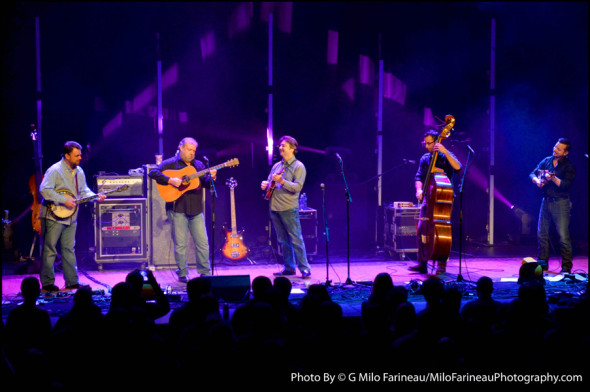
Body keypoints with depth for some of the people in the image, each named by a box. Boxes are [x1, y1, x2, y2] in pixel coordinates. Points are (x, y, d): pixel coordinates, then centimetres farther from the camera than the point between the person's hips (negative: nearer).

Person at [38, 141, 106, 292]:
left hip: (70, 217, 7)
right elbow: (44, 190, -22)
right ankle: (47, 284, 4)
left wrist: (95, 196, -1)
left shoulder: (79, 172, 10)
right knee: (49, 250, -1)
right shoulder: (55, 170, -14)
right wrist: (64, 201, -24)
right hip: (53, 216, -7)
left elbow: (83, 191, 18)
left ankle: (72, 282, 15)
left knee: (69, 250, 11)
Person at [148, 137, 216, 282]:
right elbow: (153, 172, -9)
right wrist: (170, 180, -20)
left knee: (203, 242, 3)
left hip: (196, 210, 4)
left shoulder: (199, 165, 16)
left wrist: (211, 177, -10)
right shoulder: (170, 163, 1)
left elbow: (205, 184, 12)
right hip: (178, 209, -4)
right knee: (180, 244, 0)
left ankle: (205, 272, 12)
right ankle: (182, 274, 10)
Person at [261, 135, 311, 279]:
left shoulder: (298, 167, -4)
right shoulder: (277, 166, 18)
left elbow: (297, 187, -14)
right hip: (274, 208, 7)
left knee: (296, 239, -9)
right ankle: (289, 268, 16)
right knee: (283, 240, 10)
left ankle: (305, 269, -7)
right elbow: (269, 181, 27)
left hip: (289, 209, -7)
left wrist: (282, 181, -26)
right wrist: (265, 184, 4)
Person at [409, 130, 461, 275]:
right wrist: (419, 190, -10)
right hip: (428, 198, 5)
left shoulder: (445, 156, -3)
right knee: (421, 229, 0)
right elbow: (419, 177, 10)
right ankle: (422, 264, 8)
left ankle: (442, 265, -3)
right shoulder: (425, 159, 12)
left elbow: (457, 167, -21)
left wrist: (445, 152, -30)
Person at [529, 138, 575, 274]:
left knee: (563, 236, -8)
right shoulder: (546, 161, 10)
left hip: (561, 203, -6)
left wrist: (553, 178, -30)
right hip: (546, 201, 6)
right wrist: (537, 181, -12)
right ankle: (542, 264, 20)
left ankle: (566, 267, -1)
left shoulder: (569, 166, -6)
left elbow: (566, 185, -18)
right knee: (541, 233, 9)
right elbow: (532, 174, 8)